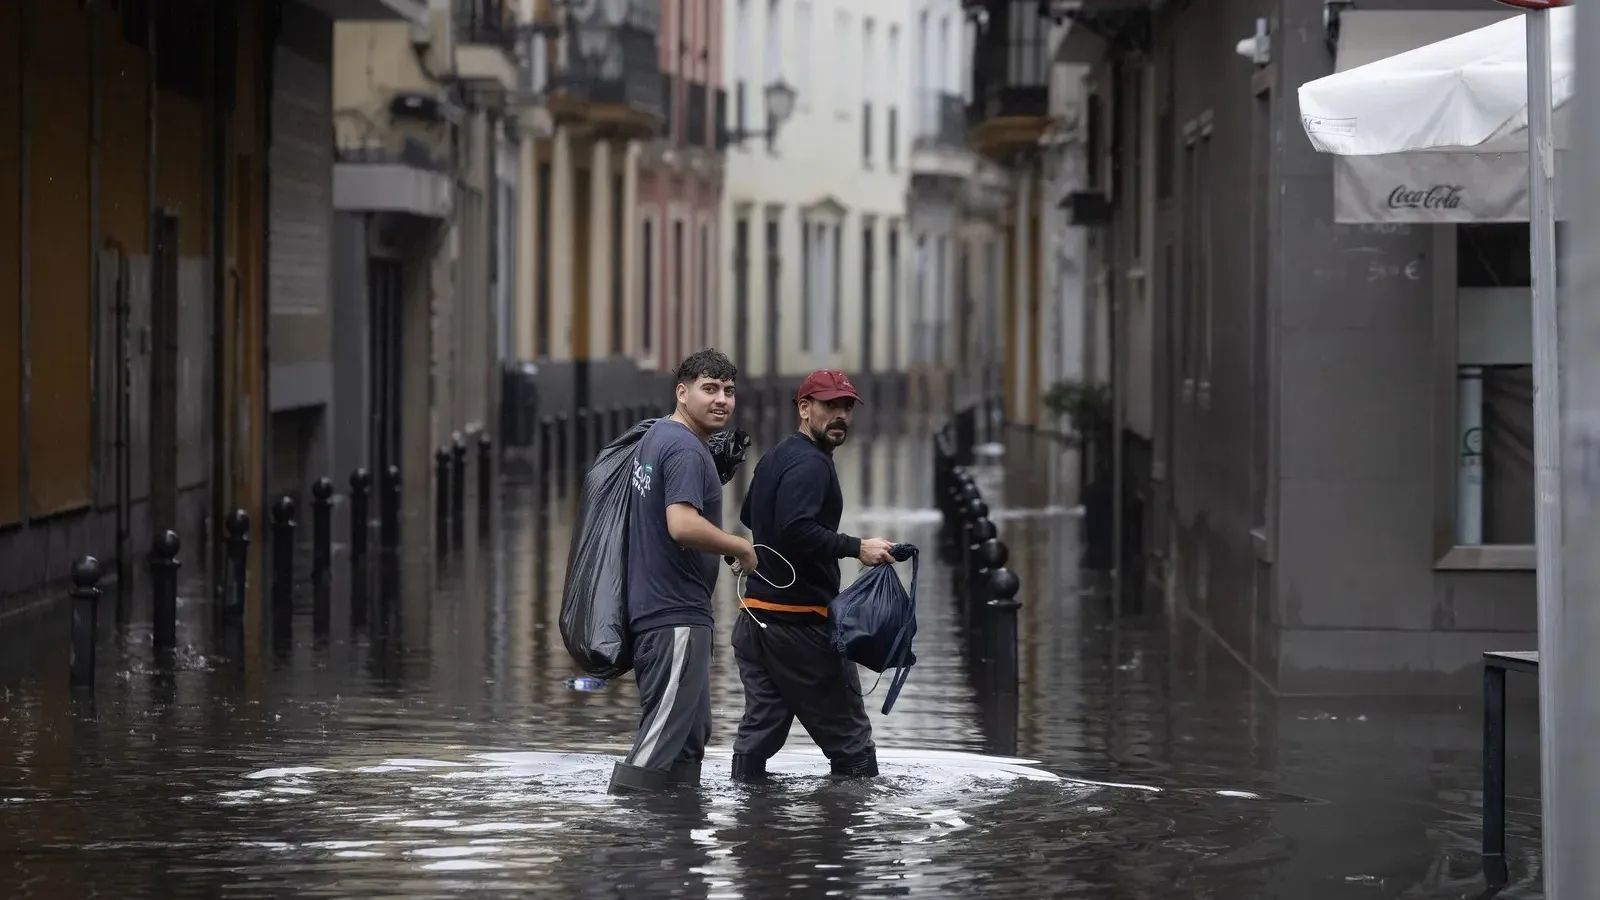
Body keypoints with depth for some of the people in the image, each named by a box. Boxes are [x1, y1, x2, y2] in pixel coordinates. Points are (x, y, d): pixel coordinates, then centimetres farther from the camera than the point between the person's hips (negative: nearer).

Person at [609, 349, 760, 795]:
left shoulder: (653, 438, 15)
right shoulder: (686, 450, -16)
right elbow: (683, 525, -29)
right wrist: (741, 547, -15)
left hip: (652, 605, 11)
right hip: (677, 613, -11)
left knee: (692, 732, 17)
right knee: (662, 739, -9)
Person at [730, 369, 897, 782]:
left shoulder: (775, 458, 18)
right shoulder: (810, 465, -14)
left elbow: (748, 516, 33)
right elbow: (796, 531, -28)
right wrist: (856, 547, -24)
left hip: (755, 617, 9)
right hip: (800, 621, -9)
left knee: (760, 728, 8)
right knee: (849, 738, -2)